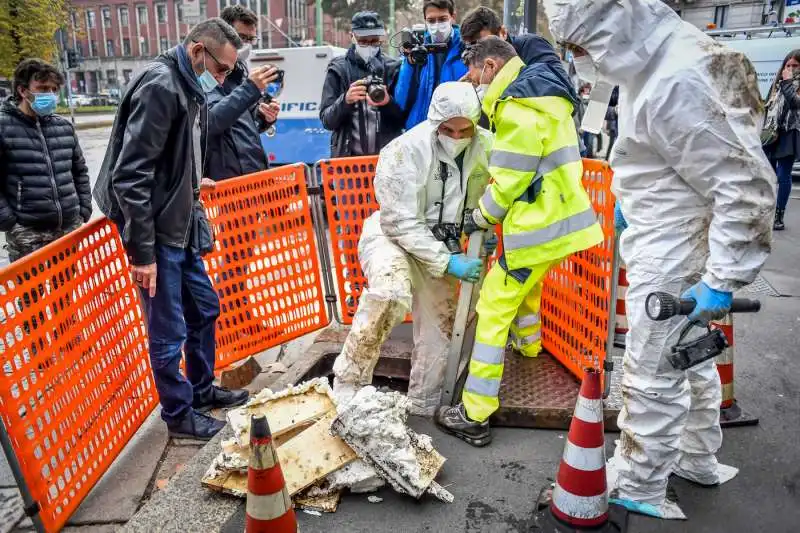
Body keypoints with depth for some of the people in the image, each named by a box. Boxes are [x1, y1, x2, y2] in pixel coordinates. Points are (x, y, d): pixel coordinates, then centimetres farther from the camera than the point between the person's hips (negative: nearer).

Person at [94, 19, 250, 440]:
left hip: (181, 228, 10)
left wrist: (197, 218, 17)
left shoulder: (190, 89, 11)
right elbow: (130, 175, -23)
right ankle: (179, 414, 22)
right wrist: (142, 252, -22)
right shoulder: (160, 86, -19)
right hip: (157, 232, -10)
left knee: (205, 308, 19)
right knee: (169, 331, 3)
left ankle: (202, 389, 38)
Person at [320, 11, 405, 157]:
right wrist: (345, 100, -21)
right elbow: (326, 120, -1)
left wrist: (388, 103, -19)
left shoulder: (393, 68, 4)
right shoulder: (339, 69, 3)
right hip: (348, 156, 0)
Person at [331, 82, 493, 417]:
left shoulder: (485, 147, -10)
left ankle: (422, 409, 29)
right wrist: (447, 262, -27)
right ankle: (348, 383, -19)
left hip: (439, 245, 6)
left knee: (438, 331, 8)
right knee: (391, 292, -36)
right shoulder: (405, 151, -25)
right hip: (392, 235, -6)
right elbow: (401, 222, -25)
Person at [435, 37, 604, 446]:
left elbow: (509, 179, -17)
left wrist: (481, 216, -1)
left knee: (493, 309, -5)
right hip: (565, 217, 10)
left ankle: (474, 416, -1)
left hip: (540, 226, -10)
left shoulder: (517, 105, -17)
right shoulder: (543, 90, 16)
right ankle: (529, 344, 59)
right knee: (525, 282, 32)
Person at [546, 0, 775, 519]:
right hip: (672, 247, 10)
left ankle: (638, 486, 25)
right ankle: (698, 460, 43)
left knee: (652, 377, 5)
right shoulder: (655, 59, 3)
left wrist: (722, 279, -23)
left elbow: (747, 183, -26)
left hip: (673, 260, -10)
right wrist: (632, 203, 24)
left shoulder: (678, 82, -28)